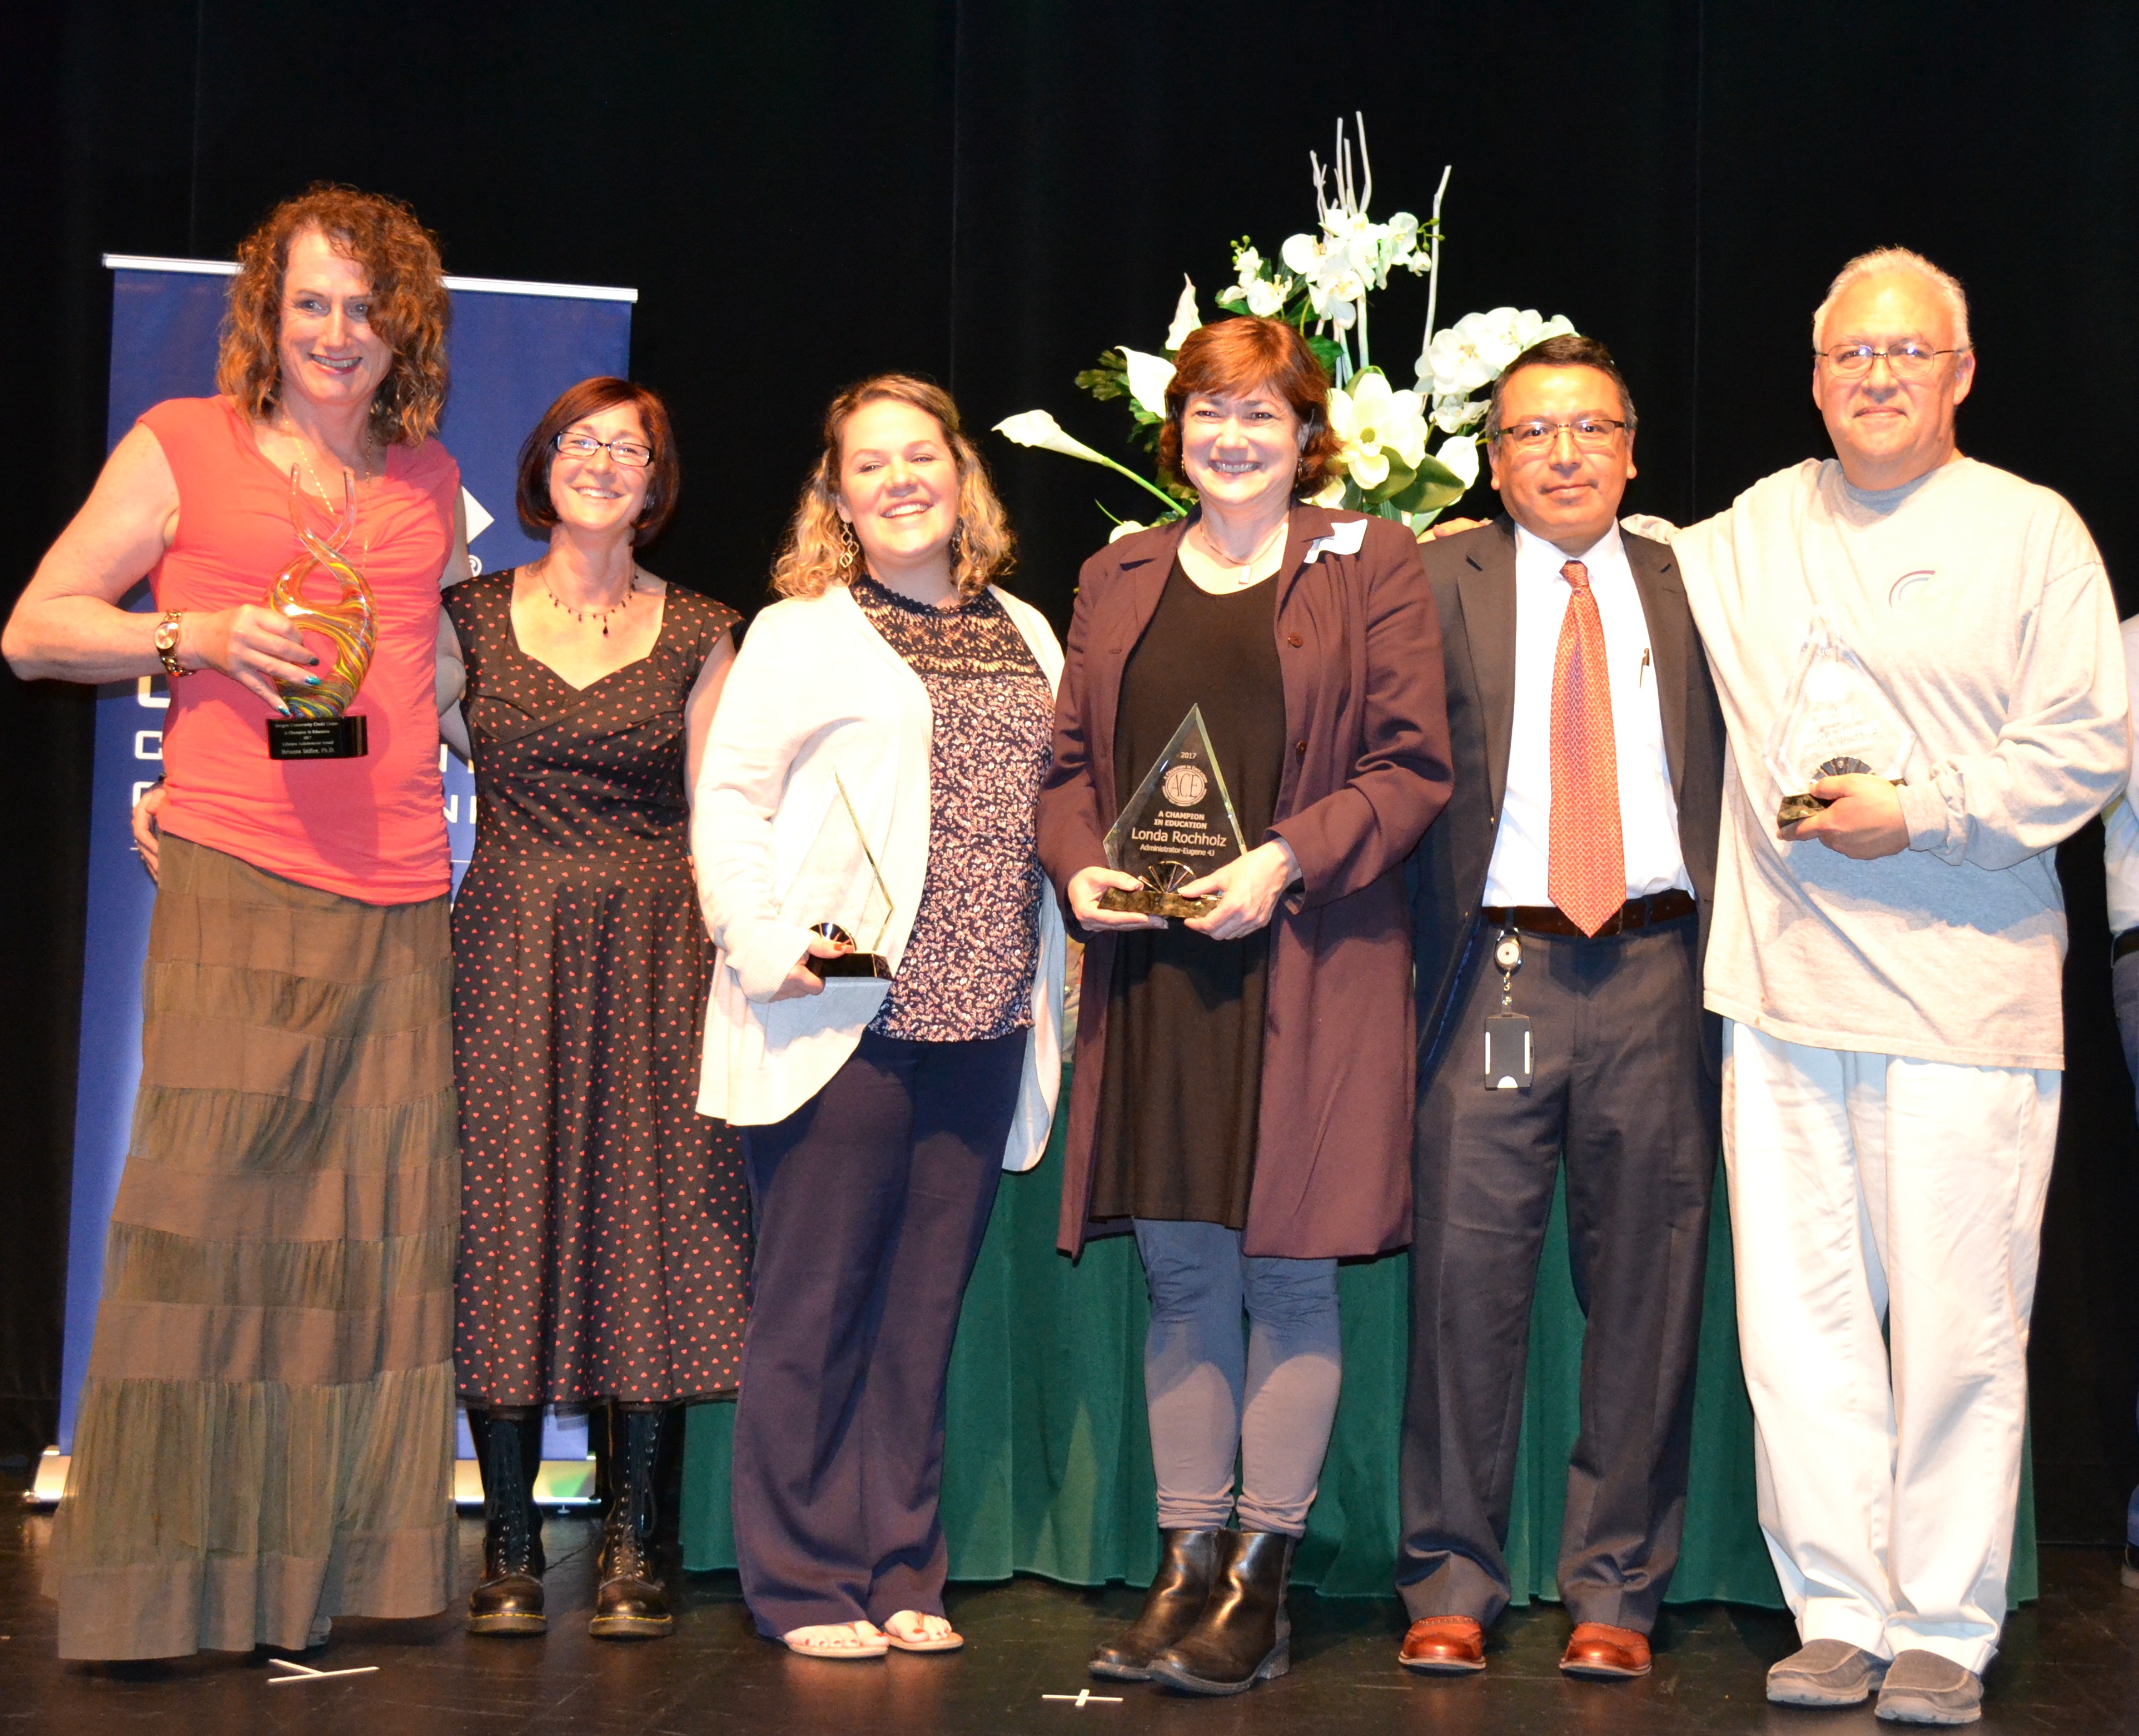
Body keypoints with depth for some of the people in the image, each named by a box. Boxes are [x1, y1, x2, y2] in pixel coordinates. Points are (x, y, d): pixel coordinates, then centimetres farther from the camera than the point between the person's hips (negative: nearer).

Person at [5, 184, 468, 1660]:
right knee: (209, 1197, -9)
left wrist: (412, 712, 14)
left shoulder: (430, 478, 18)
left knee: (385, 1216, 1)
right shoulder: (182, 447, 6)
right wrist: (202, 634, -10)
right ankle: (168, 1577, -2)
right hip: (234, 883, -4)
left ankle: (352, 1557, 9)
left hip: (400, 895, 4)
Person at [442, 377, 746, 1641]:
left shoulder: (699, 635, 8)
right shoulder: (472, 616, 8)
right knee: (506, 1219, -2)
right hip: (509, 951, 0)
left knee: (645, 1223, -1)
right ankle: (510, 1546, 7)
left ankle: (634, 1547, 7)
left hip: (654, 955, 0)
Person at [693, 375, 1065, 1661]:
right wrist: (767, 947, -14)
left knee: (926, 1310, 8)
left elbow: (1055, 807, 18)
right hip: (843, 1023, -4)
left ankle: (902, 1574, 17)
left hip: (983, 1027, 4)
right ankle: (804, 1584, 9)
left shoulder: (1027, 637, 16)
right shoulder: (799, 633, 2)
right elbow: (728, 801, -2)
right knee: (816, 1305, 0)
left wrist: (1052, 993, 9)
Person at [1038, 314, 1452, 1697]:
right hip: (1152, 970, 4)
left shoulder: (1370, 567, 5)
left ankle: (1261, 1586, 5)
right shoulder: (1120, 580, 17)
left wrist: (1286, 862, -14)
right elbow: (1071, 760, 17)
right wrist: (1079, 867, -3)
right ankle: (1187, 1572, 12)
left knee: (1289, 1271, -2)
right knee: (1181, 1273, 5)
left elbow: (1413, 763, -2)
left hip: (1308, 971, -4)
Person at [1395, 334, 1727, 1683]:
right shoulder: (1439, 582, 9)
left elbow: (1734, 777, 9)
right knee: (1468, 1275, -2)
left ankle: (1618, 1587, 15)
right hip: (1498, 967, -1)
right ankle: (1453, 1582, 11)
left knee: (1646, 1282, 4)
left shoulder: (1692, 587, 13)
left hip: (1657, 970, 1)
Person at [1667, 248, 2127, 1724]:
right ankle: (1838, 1614, 14)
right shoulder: (1755, 531, 16)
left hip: (1965, 996, -4)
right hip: (1786, 990, 4)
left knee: (1958, 1327, -4)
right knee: (1802, 1320, 4)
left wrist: (1920, 813, -10)